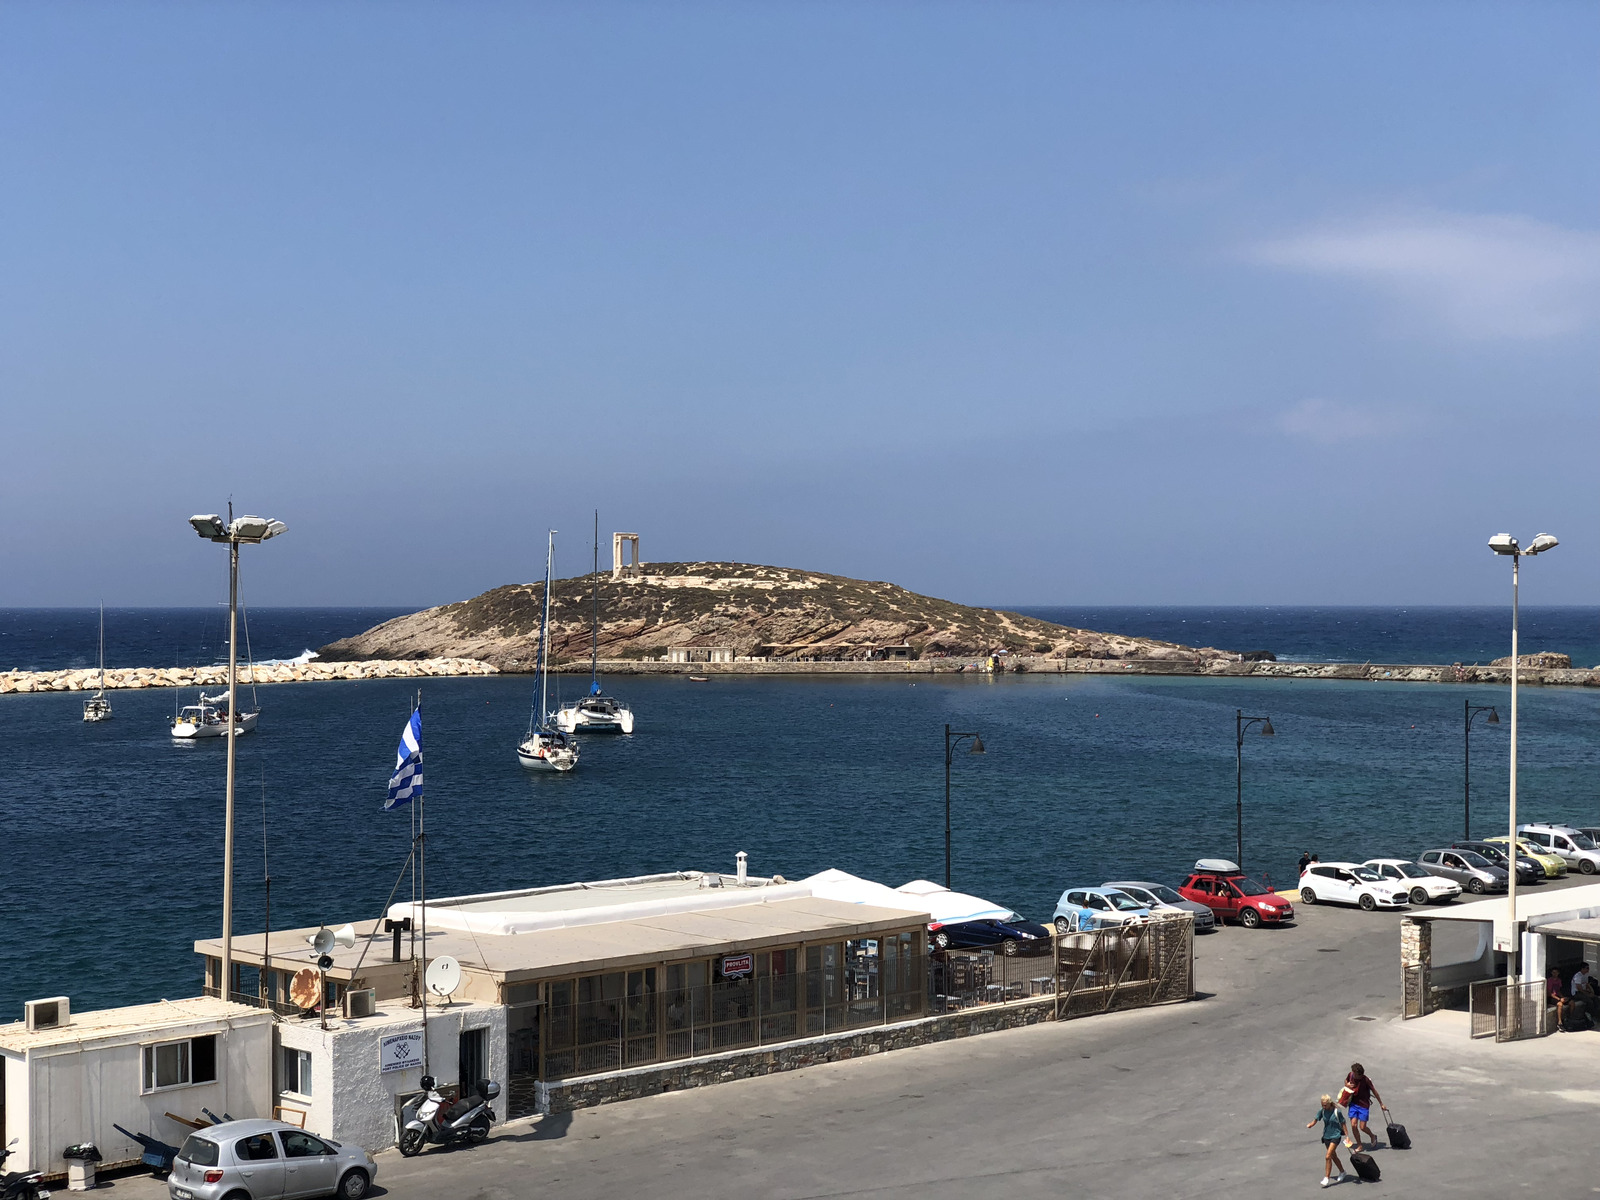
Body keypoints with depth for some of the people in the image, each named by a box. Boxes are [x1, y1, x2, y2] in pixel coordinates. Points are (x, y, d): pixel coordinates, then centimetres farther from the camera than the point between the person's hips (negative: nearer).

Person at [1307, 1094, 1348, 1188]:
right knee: (1333, 1156, 19)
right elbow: (1315, 1120, -4)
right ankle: (1342, 1172, 40)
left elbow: (1343, 1124, -7)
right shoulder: (1322, 1111, -2)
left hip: (1335, 1136, -6)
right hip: (1326, 1136, 6)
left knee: (1328, 1156, -14)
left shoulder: (1337, 1112, -15)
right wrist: (1310, 1125, -26)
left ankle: (1327, 1178, -9)